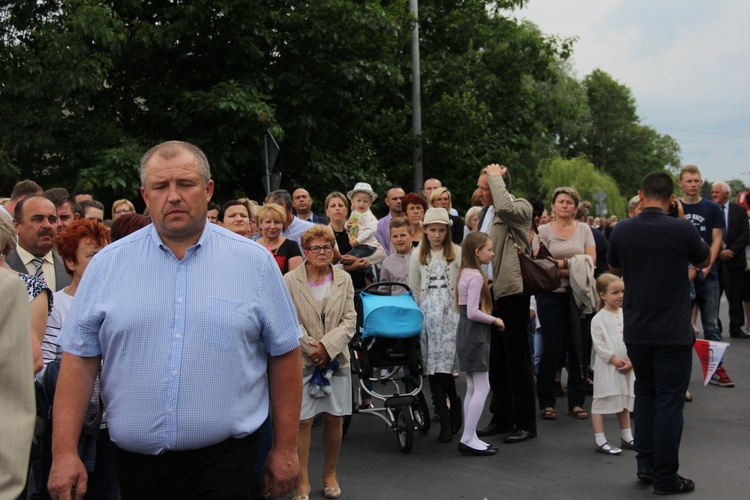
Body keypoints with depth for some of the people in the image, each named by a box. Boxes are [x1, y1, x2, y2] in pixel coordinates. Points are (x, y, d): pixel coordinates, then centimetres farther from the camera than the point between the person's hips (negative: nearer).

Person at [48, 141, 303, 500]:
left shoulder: (255, 263, -1)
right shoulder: (107, 265, 2)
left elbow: (283, 355, 3)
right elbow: (79, 358, 2)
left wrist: (286, 449, 3)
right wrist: (65, 453, -4)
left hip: (223, 460, -2)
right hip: (135, 460, 2)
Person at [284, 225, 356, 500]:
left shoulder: (344, 280, 6)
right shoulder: (290, 281, -3)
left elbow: (350, 320, 0)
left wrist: (327, 347, -12)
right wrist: (311, 348, -14)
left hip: (336, 358, 3)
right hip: (302, 360, -3)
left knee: (334, 418, 8)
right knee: (303, 420, -2)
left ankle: (330, 474, 25)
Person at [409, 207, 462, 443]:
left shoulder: (457, 252, 4)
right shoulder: (418, 255, 11)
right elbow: (413, 290, 13)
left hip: (451, 312, -2)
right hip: (427, 313, 3)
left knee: (443, 366, -12)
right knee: (432, 369, 0)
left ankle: (455, 404, 14)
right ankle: (445, 422, 7)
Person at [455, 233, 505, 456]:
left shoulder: (465, 273, 12)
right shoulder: (476, 277, -16)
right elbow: (473, 312, -22)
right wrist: (495, 320, -11)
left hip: (466, 334, 10)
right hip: (475, 335, -10)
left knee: (473, 388, 12)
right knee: (482, 388, -5)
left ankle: (469, 438, 16)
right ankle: (468, 438, -3)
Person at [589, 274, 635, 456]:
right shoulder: (598, 319, -10)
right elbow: (599, 345, -13)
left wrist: (631, 360, -8)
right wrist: (615, 360, -15)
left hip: (626, 367, 6)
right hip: (606, 367, -6)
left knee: (624, 401, 17)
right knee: (601, 401, -3)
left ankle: (626, 437, 29)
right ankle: (600, 441, 1)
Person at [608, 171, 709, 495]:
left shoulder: (622, 231, -4)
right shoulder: (682, 229, -15)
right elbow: (704, 262, 7)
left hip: (635, 331, 4)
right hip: (673, 333, -4)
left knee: (644, 395, 19)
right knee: (669, 402, 3)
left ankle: (646, 465, 24)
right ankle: (665, 478, 9)